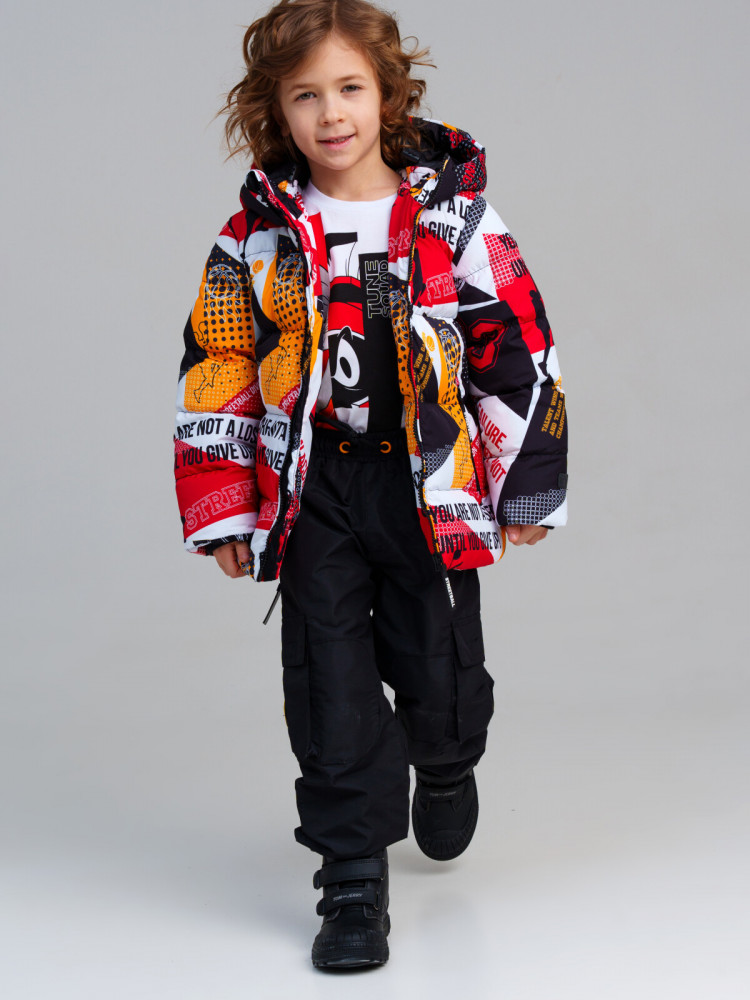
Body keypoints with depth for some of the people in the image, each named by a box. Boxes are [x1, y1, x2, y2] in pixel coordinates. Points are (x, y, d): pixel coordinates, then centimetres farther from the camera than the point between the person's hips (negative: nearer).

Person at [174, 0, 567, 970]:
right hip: (315, 489, 1)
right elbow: (217, 372, 4)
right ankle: (354, 882, 10)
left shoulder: (453, 213, -3)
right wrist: (224, 512, 1)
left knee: (438, 663, 10)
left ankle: (447, 767, 45)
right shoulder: (258, 234, 0)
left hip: (431, 485, 0)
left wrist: (527, 486, 0)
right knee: (332, 683, 0)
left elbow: (518, 346, 0)